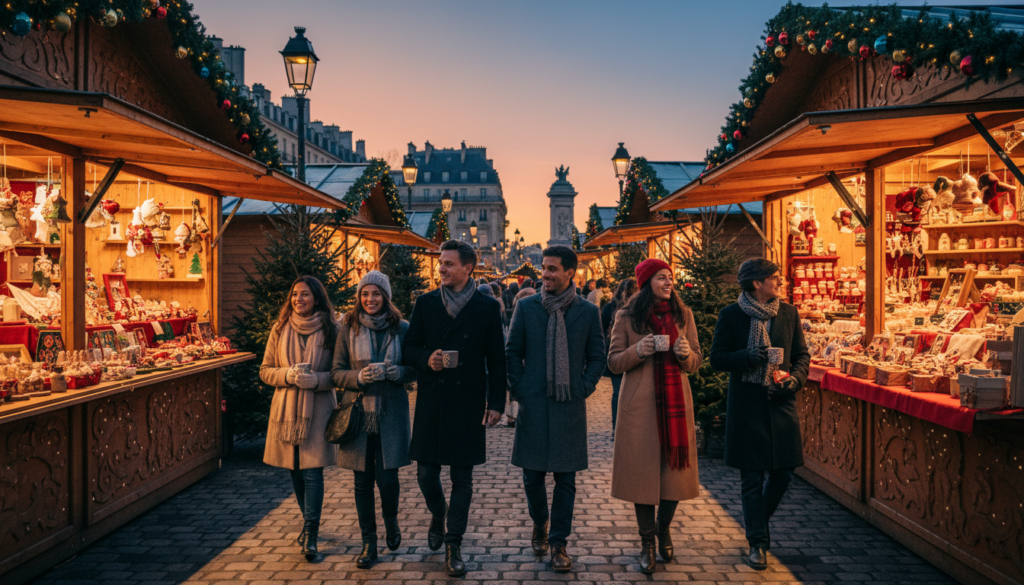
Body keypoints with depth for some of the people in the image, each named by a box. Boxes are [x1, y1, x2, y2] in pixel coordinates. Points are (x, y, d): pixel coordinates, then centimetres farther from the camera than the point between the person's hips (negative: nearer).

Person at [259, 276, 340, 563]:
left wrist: (316, 379, -18)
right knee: (295, 470, 14)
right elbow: (265, 371, 8)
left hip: (318, 409, -3)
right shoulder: (280, 329, 5)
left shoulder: (331, 331, -2)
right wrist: (288, 375, -12)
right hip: (286, 408, 3)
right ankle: (309, 523, 32)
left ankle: (310, 538, -5)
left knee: (312, 472, -9)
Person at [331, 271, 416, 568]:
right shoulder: (348, 328, 2)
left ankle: (391, 521, 30)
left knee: (387, 477, -3)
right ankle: (369, 543, 23)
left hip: (391, 413, -1)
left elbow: (415, 369, 6)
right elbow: (336, 373, 3)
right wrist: (359, 377, -17)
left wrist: (397, 372, -15)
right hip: (358, 412, 1)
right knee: (362, 481, 7)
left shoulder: (402, 328, 1)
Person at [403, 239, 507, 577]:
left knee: (462, 476, 4)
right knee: (426, 472, 7)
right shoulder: (425, 304, 6)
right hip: (430, 403, 2)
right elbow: (409, 349, 9)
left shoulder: (487, 308, 1)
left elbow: (496, 360, 3)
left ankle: (453, 545, 17)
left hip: (468, 404, -2)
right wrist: (426, 358, -13)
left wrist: (496, 403, -1)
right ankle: (437, 517, 38)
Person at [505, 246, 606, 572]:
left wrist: (584, 387, -2)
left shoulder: (588, 312, 2)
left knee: (566, 478, 4)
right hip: (533, 405, 1)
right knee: (532, 475, 7)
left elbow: (597, 357, 8)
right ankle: (539, 523, 36)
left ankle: (559, 543, 17)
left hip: (570, 406, 0)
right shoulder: (526, 307, 3)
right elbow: (512, 352, 7)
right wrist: (518, 389, 0)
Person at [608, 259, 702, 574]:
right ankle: (647, 542, 19)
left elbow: (697, 361, 11)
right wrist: (638, 351, -17)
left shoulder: (683, 314, 7)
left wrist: (686, 354, -12)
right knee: (644, 471, 2)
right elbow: (614, 362, 1)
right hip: (640, 404, -2)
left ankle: (664, 528, 33)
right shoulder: (626, 317, -1)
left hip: (676, 402, 3)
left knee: (675, 468, 7)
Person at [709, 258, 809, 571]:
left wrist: (795, 378, -8)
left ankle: (756, 523, 34)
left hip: (781, 403, 4)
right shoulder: (731, 315, -4)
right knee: (752, 478, 2)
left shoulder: (789, 313, 6)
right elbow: (717, 358, -4)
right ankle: (757, 543, 18)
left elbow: (802, 355, 11)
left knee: (784, 472, 7)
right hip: (746, 406, -3)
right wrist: (749, 356, -20)